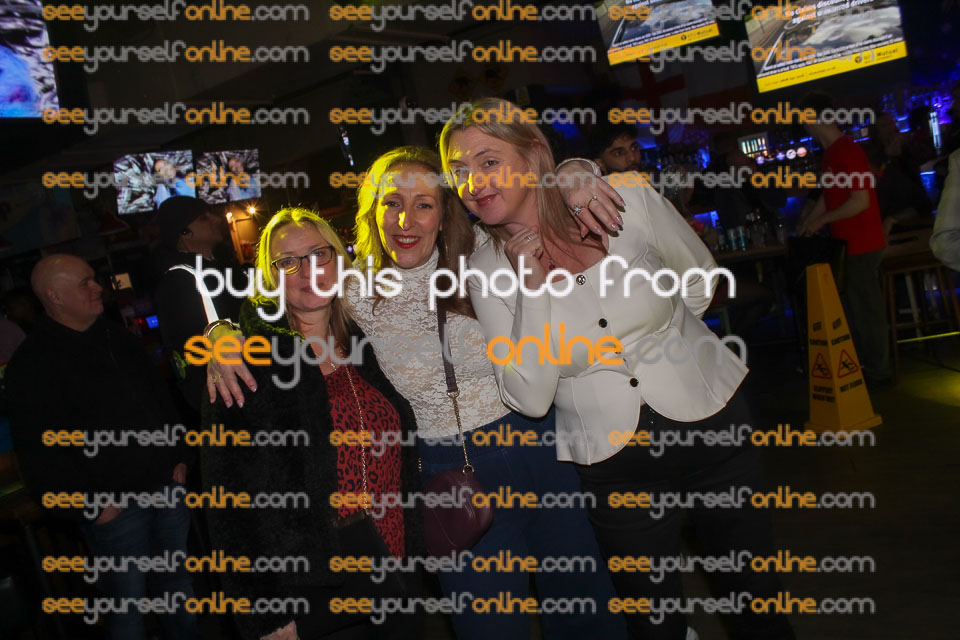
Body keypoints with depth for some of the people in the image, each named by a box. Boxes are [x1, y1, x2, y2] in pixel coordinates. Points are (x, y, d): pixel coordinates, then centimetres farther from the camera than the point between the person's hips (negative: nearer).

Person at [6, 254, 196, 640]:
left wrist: (178, 457, 11)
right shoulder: (33, 365, -12)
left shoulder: (116, 338, 10)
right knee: (128, 601, 6)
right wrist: (90, 506, -15)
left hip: (167, 487, 6)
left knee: (177, 581, 19)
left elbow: (160, 398, 17)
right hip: (114, 507, -6)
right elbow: (40, 453, -16)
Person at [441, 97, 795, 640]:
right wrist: (532, 286, -22)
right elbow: (529, 398, -17)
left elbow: (699, 281, 5)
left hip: (713, 422, 1)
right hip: (614, 468, 0)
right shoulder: (487, 272, -10)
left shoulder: (628, 201, -12)